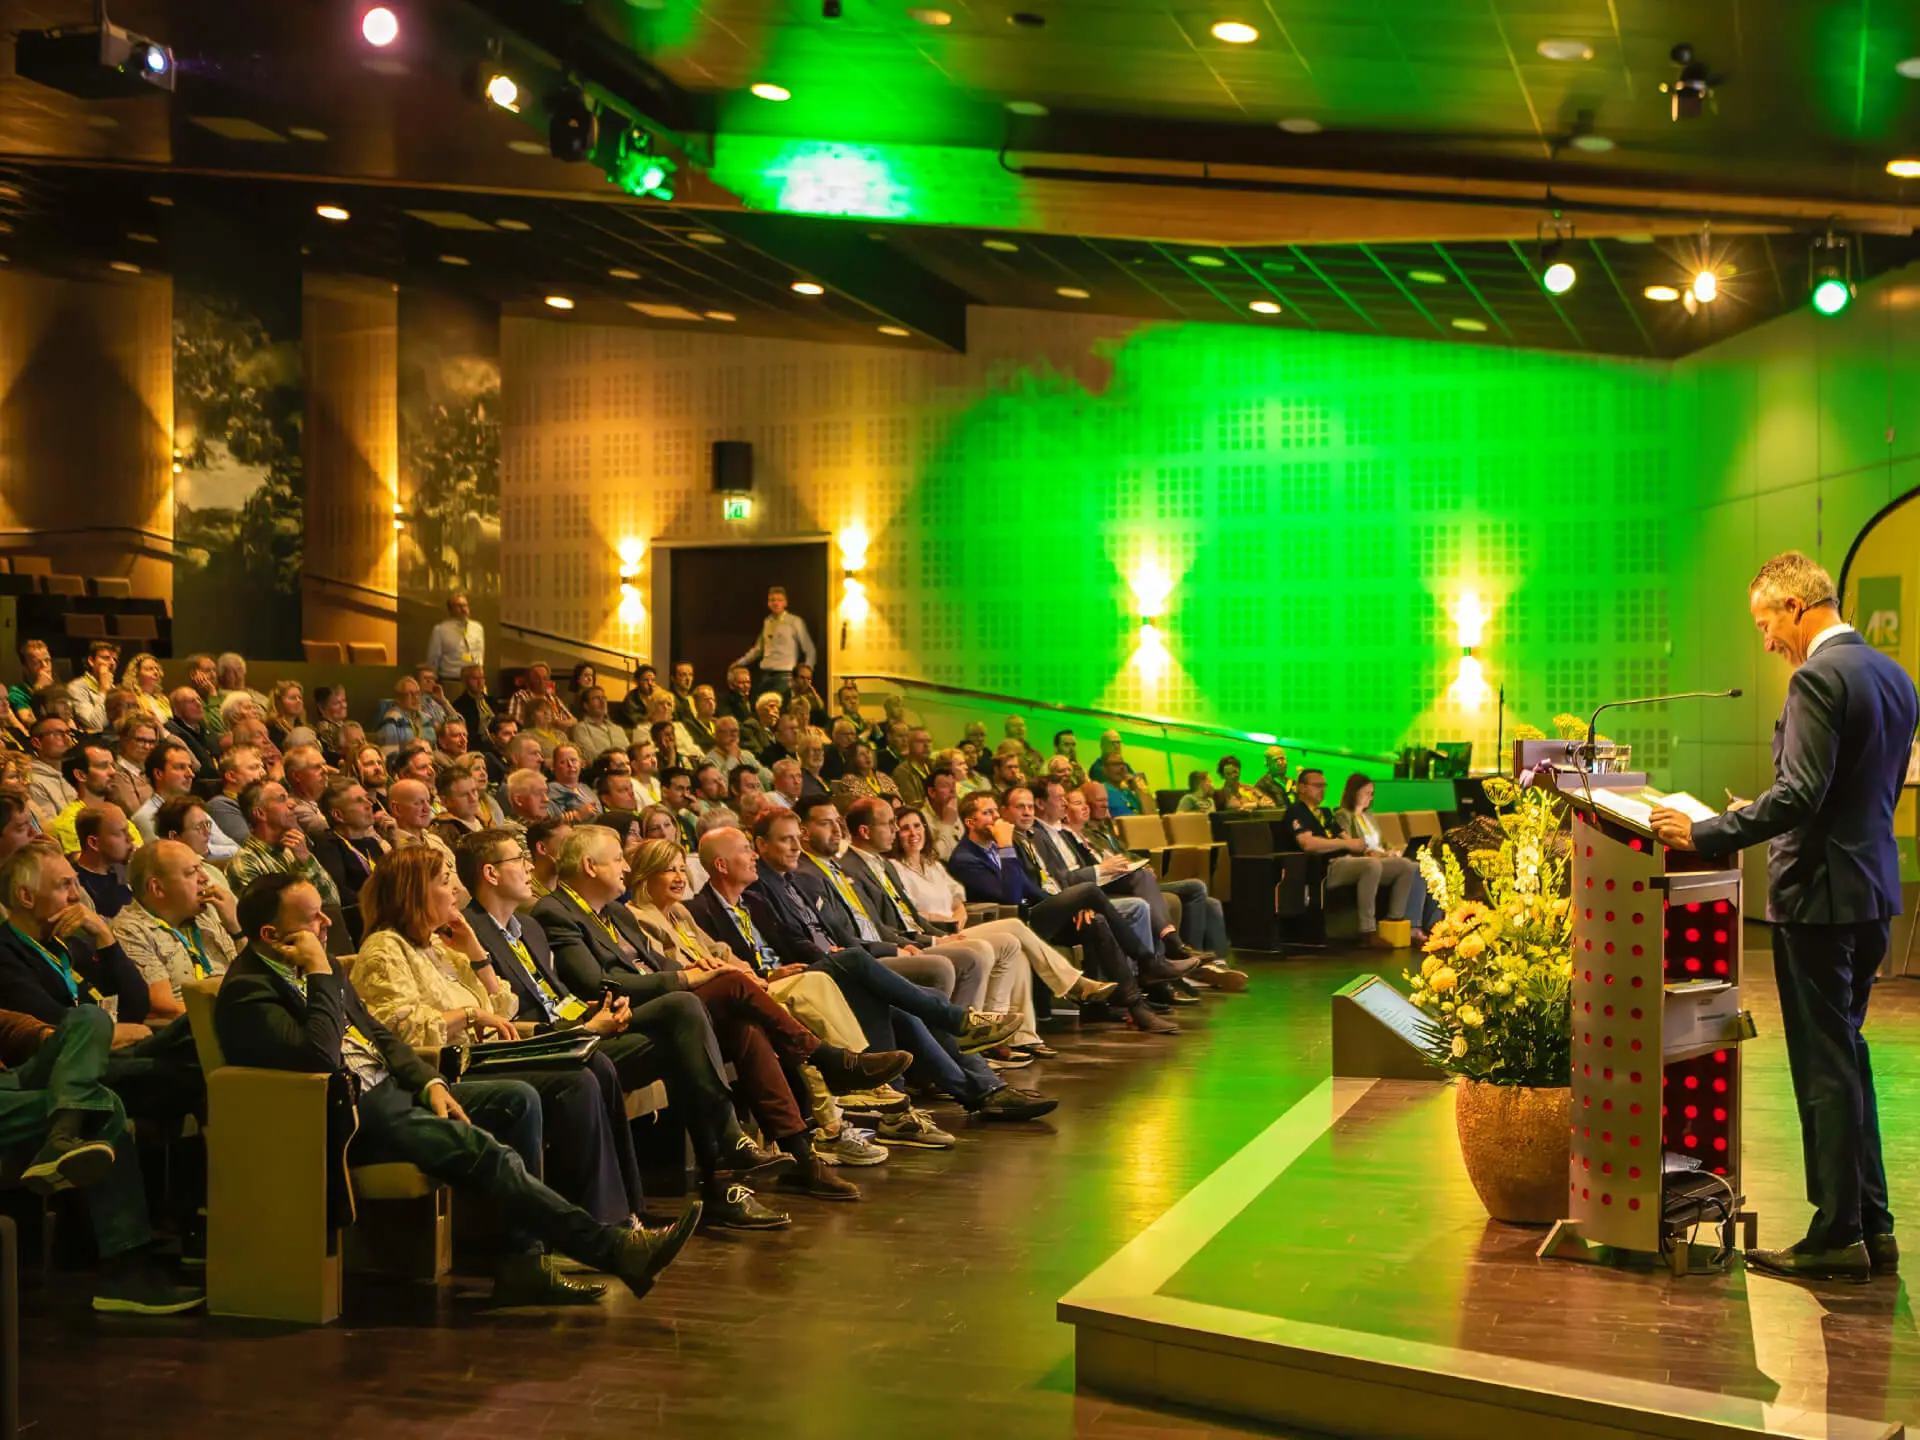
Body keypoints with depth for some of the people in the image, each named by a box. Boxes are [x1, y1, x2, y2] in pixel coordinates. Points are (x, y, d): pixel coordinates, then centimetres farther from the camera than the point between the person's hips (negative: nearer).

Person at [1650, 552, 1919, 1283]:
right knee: (1848, 1057, 18)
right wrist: (1762, 815, 20)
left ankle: (1837, 1237, 7)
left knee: (1825, 1069, -1)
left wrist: (1705, 834, -18)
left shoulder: (1818, 678, -17)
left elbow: (1800, 795, -24)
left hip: (1819, 893, -9)